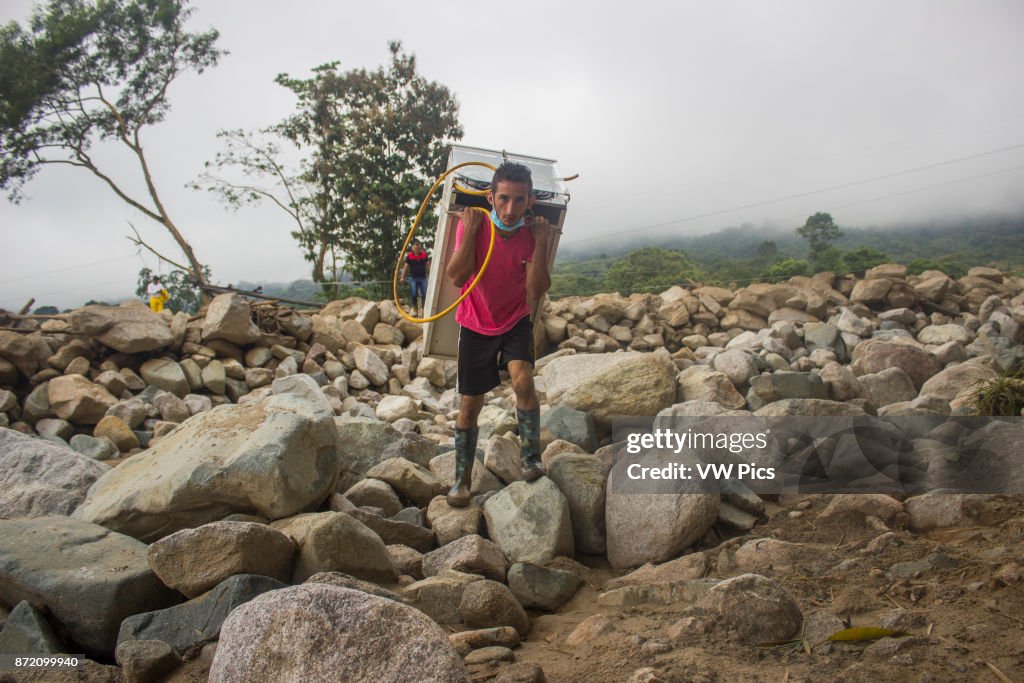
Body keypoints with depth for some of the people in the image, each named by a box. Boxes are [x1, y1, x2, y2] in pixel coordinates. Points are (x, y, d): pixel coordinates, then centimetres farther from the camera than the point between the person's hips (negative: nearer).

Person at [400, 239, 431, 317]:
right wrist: (403, 277, -13)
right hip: (413, 278, -1)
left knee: (424, 295, -6)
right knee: (413, 295, 1)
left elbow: (428, 265, 8)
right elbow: (406, 266, -5)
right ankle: (415, 309, 14)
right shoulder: (409, 255, -3)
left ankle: (423, 309, 4)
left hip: (423, 278, 1)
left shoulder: (424, 255, 3)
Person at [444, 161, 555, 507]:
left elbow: (536, 292, -20)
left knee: (523, 380, -27)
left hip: (515, 322, 0)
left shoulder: (533, 233, -13)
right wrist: (470, 231, -29)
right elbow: (456, 277, -24)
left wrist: (541, 243, -27)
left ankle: (531, 459, -6)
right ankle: (462, 478, 24)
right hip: (475, 325, 0)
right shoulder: (472, 224, -15)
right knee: (469, 407, 6)